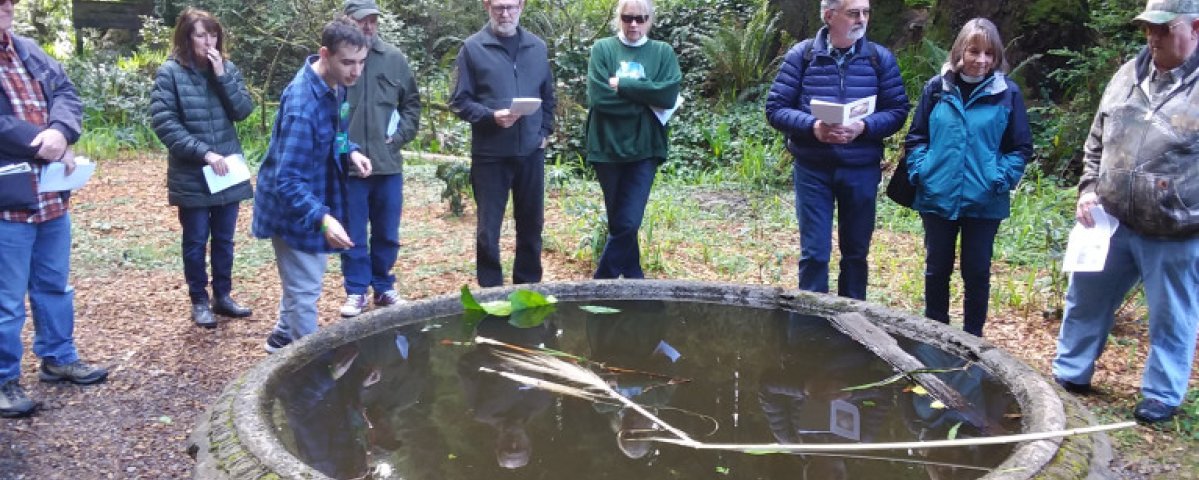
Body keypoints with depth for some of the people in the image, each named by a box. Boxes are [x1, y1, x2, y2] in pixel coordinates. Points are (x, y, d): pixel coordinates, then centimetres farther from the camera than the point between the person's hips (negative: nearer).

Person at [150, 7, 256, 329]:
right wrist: (204, 152, -20)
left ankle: (223, 296, 27)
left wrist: (222, 76, -15)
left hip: (228, 172, 4)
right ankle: (199, 301, 21)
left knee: (224, 239, 14)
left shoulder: (227, 69, 5)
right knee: (196, 241, 7)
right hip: (191, 176, -4)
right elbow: (162, 121, -14)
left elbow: (244, 111, -3)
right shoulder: (171, 72, -9)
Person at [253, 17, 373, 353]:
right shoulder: (302, 103, -32)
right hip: (293, 209, -9)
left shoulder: (334, 84, -4)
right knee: (304, 292, 2)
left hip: (313, 199, 9)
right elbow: (287, 179, -34)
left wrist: (350, 151, -5)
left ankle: (283, 339, 45)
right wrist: (323, 218, -46)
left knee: (301, 284, 26)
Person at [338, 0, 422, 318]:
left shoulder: (394, 58, 4)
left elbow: (411, 102, 13)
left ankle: (384, 287, 28)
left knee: (387, 233, 13)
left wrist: (400, 136, 2)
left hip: (388, 162, 3)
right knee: (353, 235, 7)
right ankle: (356, 291, 19)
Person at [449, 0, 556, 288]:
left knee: (531, 224, 11)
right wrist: (491, 116, -19)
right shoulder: (473, 48, -3)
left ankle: (528, 288, 25)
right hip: (490, 154, -3)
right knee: (488, 228, 2)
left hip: (531, 152, 4)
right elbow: (460, 102, -4)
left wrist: (544, 132, 6)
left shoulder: (538, 47, 9)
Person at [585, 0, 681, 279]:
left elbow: (669, 95, -11)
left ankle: (601, 283, 6)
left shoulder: (663, 52, 5)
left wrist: (622, 85, -12)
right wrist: (647, 100, -11)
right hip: (607, 147, 0)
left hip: (644, 149, 0)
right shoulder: (602, 49, 1)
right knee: (619, 221, 10)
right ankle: (633, 276, 26)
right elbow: (598, 97, -12)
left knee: (628, 222, -8)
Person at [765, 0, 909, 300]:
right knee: (814, 253, 1)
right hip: (812, 170, -2)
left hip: (861, 171, 2)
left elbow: (898, 110, 2)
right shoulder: (801, 55, -3)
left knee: (856, 251, 12)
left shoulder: (881, 58, 1)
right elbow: (775, 108, -4)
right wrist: (813, 127, -21)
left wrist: (864, 127, -17)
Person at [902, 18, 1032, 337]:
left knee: (976, 272, 8)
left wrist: (1001, 179, -11)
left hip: (984, 202, -1)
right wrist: (920, 170, -6)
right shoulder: (936, 88, 0)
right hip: (937, 198, 1)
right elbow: (916, 137, 8)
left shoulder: (1007, 93, -3)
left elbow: (1021, 148, 2)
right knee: (937, 269, 12)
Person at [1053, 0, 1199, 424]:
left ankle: (1161, 398, 26)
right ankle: (1069, 375, 34)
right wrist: (1088, 189, 4)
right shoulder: (1127, 76, 7)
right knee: (1085, 300, 16)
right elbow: (1096, 143, 16)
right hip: (1112, 223, 5)